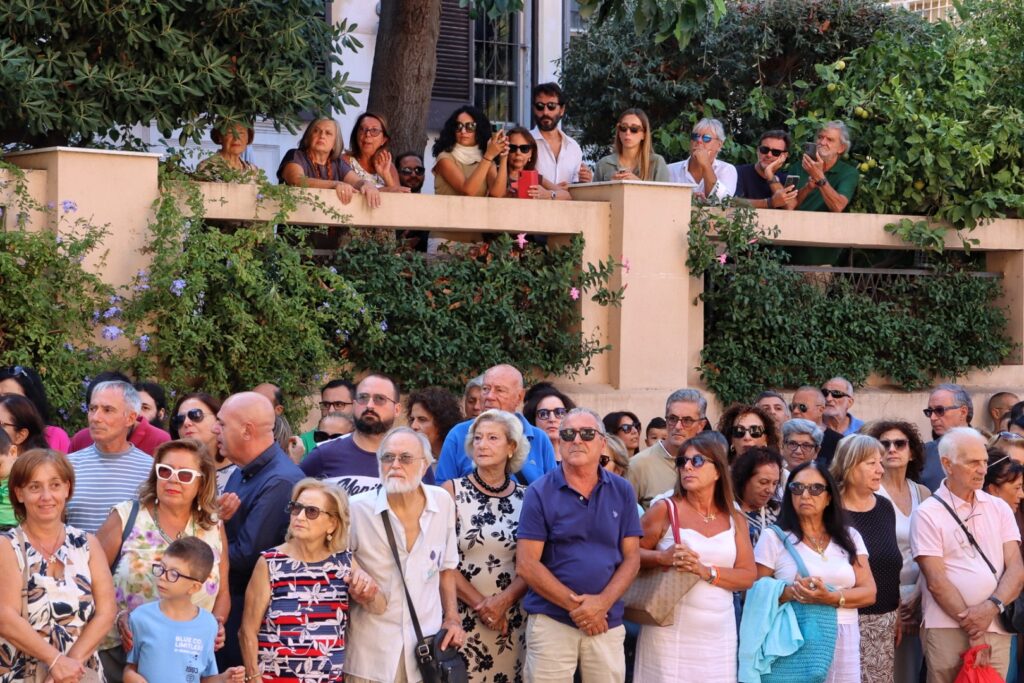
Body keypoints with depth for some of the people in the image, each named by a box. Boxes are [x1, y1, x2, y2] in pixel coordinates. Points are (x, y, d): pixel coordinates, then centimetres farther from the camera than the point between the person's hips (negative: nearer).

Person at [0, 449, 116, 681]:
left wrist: (71, 661, -17)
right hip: (22, 676, -3)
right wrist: (57, 661, -22)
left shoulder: (88, 544, 6)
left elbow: (105, 612, -4)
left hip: (83, 675, 3)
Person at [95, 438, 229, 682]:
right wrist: (116, 617, -17)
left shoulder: (214, 529, 6)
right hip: (122, 655, -2)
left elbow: (222, 592, 13)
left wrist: (216, 625, -5)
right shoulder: (126, 517, -3)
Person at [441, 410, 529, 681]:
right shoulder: (452, 491, -1)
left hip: (511, 618, 2)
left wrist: (503, 602, -11)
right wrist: (480, 604, -10)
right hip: (462, 616, -2)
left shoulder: (525, 498, 5)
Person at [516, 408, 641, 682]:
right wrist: (575, 605, -12)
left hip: (607, 623, 2)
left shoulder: (622, 492, 6)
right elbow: (526, 565, -7)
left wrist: (602, 603, -12)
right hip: (550, 621, -2)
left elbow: (631, 558, 4)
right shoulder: (539, 493, -2)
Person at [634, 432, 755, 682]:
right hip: (671, 630, -3)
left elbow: (747, 576, 4)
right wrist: (663, 558, -17)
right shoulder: (665, 510, -1)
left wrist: (707, 572, -11)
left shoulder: (735, 520, 9)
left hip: (719, 633, 3)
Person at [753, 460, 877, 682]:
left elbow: (869, 593, 3)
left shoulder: (849, 537, 11)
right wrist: (789, 593, -20)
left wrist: (831, 598, -14)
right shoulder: (774, 538, 2)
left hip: (843, 643, 3)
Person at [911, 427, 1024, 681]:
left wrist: (992, 606, -14)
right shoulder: (927, 514, -2)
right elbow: (936, 581, -8)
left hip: (997, 628, 3)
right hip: (947, 630, -3)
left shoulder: (999, 508, 11)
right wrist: (972, 628, -12)